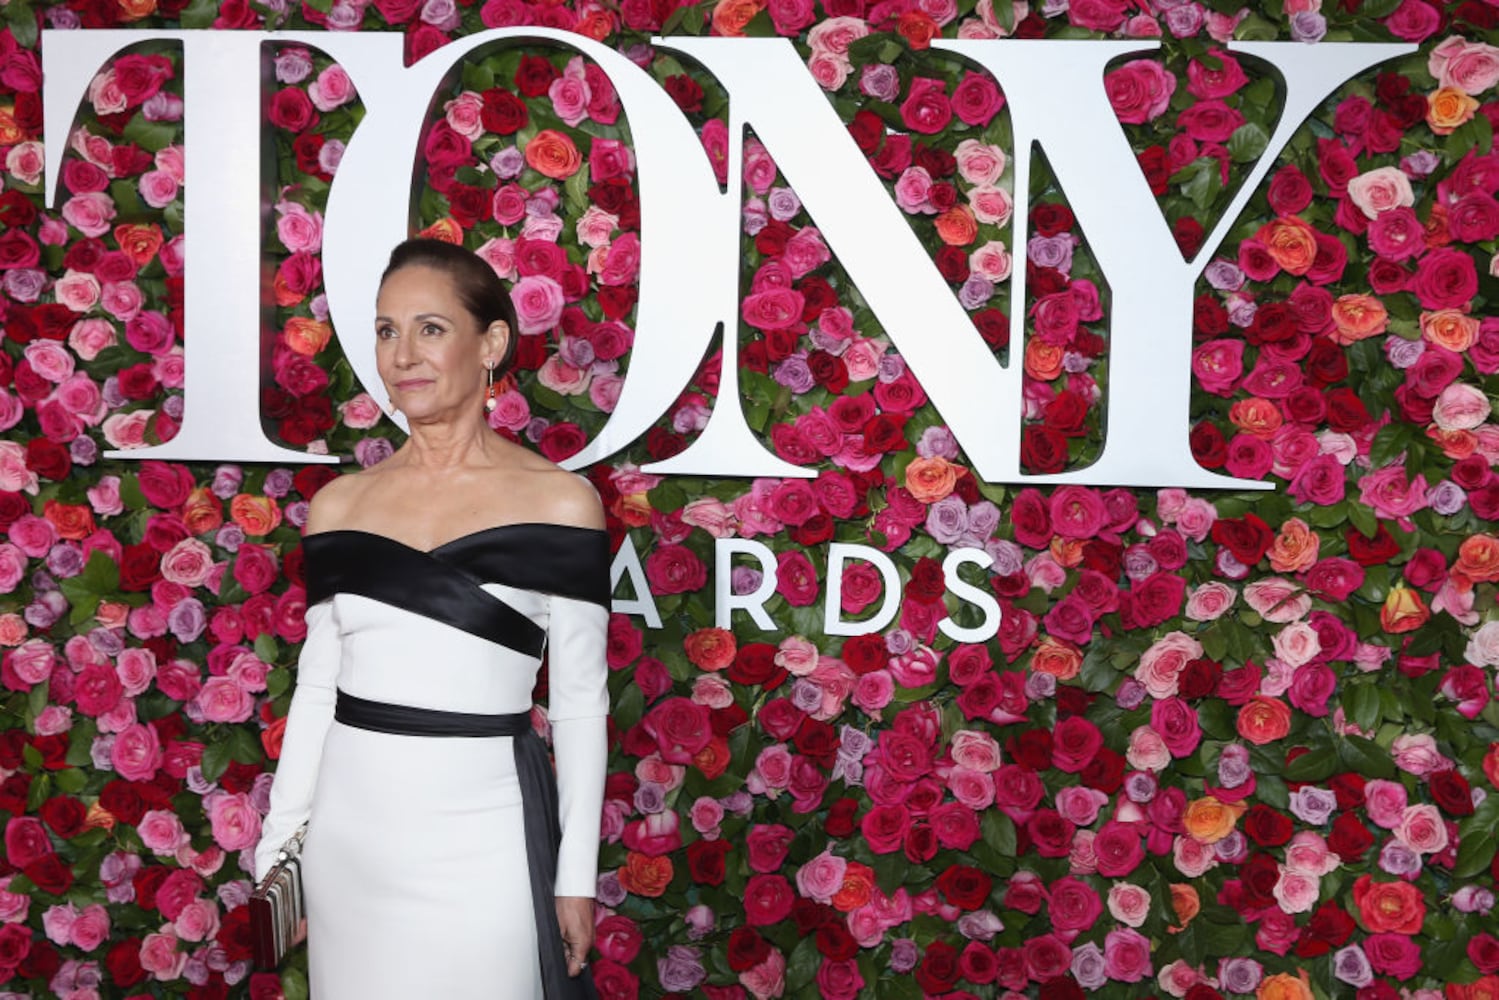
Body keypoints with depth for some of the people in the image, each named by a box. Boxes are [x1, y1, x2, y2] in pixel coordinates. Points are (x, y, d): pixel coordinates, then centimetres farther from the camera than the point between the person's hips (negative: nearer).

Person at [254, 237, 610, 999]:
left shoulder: (559, 502, -7)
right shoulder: (339, 505, 3)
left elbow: (579, 700, -4)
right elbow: (317, 685, 8)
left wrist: (578, 875, -4)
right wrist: (280, 850, 8)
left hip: (480, 836, -3)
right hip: (351, 831, 4)